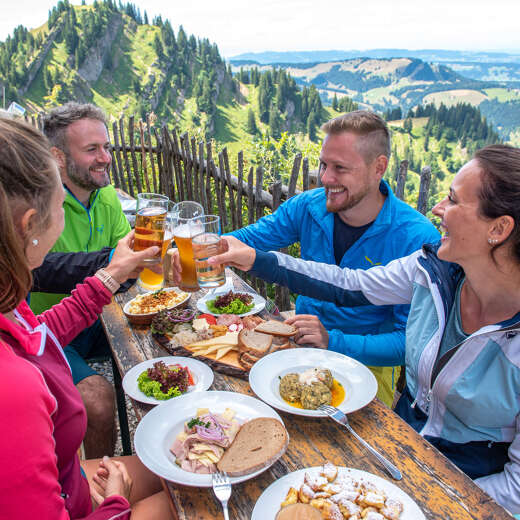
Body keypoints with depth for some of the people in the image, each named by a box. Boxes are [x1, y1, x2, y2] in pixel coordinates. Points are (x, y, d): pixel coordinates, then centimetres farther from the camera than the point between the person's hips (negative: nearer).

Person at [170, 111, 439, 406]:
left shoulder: (418, 240, -20)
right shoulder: (309, 207, -7)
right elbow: (249, 239, 2)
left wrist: (334, 341, -31)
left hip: (366, 361, -4)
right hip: (302, 338, 4)